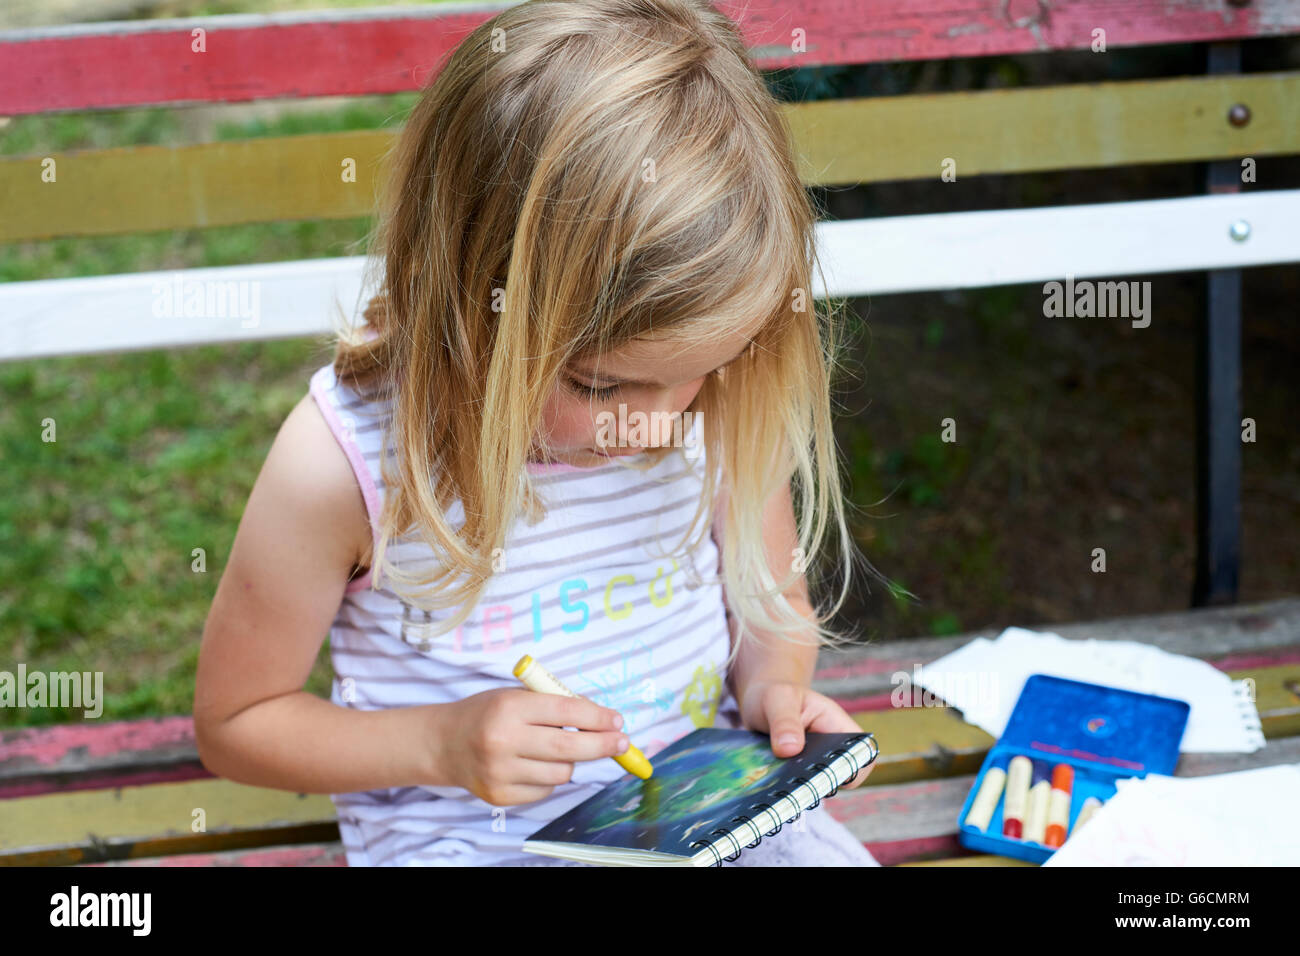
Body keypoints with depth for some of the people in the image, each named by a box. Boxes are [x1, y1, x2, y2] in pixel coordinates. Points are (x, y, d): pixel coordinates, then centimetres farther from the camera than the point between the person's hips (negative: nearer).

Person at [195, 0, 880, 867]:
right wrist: (441, 744, -19)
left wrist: (774, 688, -10)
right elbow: (234, 722, -6)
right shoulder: (344, 458, -20)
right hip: (470, 835, -3)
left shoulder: (719, 403, -8)